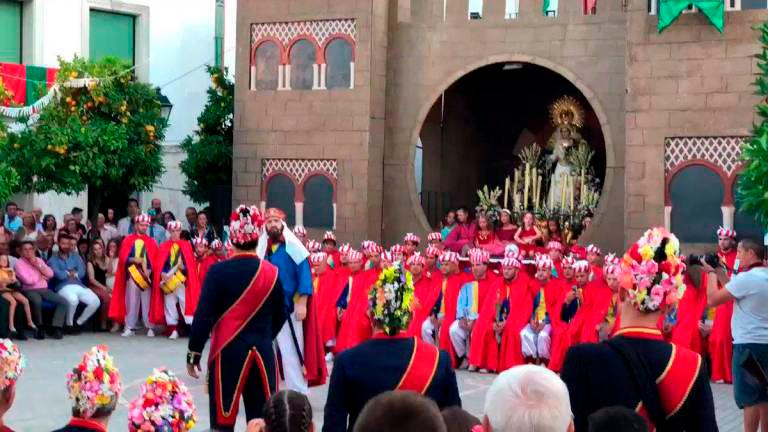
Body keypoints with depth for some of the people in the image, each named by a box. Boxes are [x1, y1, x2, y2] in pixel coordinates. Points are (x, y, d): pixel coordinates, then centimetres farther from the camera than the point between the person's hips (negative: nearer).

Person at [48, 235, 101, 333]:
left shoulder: (75, 256, 20)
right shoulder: (53, 260, 7)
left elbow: (82, 272, 6)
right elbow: (59, 275, -10)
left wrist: (67, 273, -5)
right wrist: (71, 273, 4)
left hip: (79, 286, 5)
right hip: (63, 287, -5)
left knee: (95, 302, -18)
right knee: (73, 300, -39)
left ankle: (78, 323, 1)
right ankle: (69, 325, -13)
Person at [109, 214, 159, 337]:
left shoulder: (151, 242, 10)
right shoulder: (128, 240, 7)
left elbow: (155, 259, 4)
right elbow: (123, 257, 1)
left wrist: (150, 270, -11)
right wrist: (133, 259, -17)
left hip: (146, 274, 0)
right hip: (132, 274, 0)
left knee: (147, 302, -1)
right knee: (131, 301, 1)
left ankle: (149, 327, 1)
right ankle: (130, 327, 4)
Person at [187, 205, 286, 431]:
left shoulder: (219, 271, -10)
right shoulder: (271, 272, 0)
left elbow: (204, 315, -11)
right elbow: (280, 316, 10)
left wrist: (194, 352, -2)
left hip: (228, 353, -3)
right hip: (263, 353, 3)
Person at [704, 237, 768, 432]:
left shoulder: (746, 278, -17)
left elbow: (712, 300, -12)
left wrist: (711, 273, 0)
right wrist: (719, 272, 16)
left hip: (749, 344, -8)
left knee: (750, 397, -3)